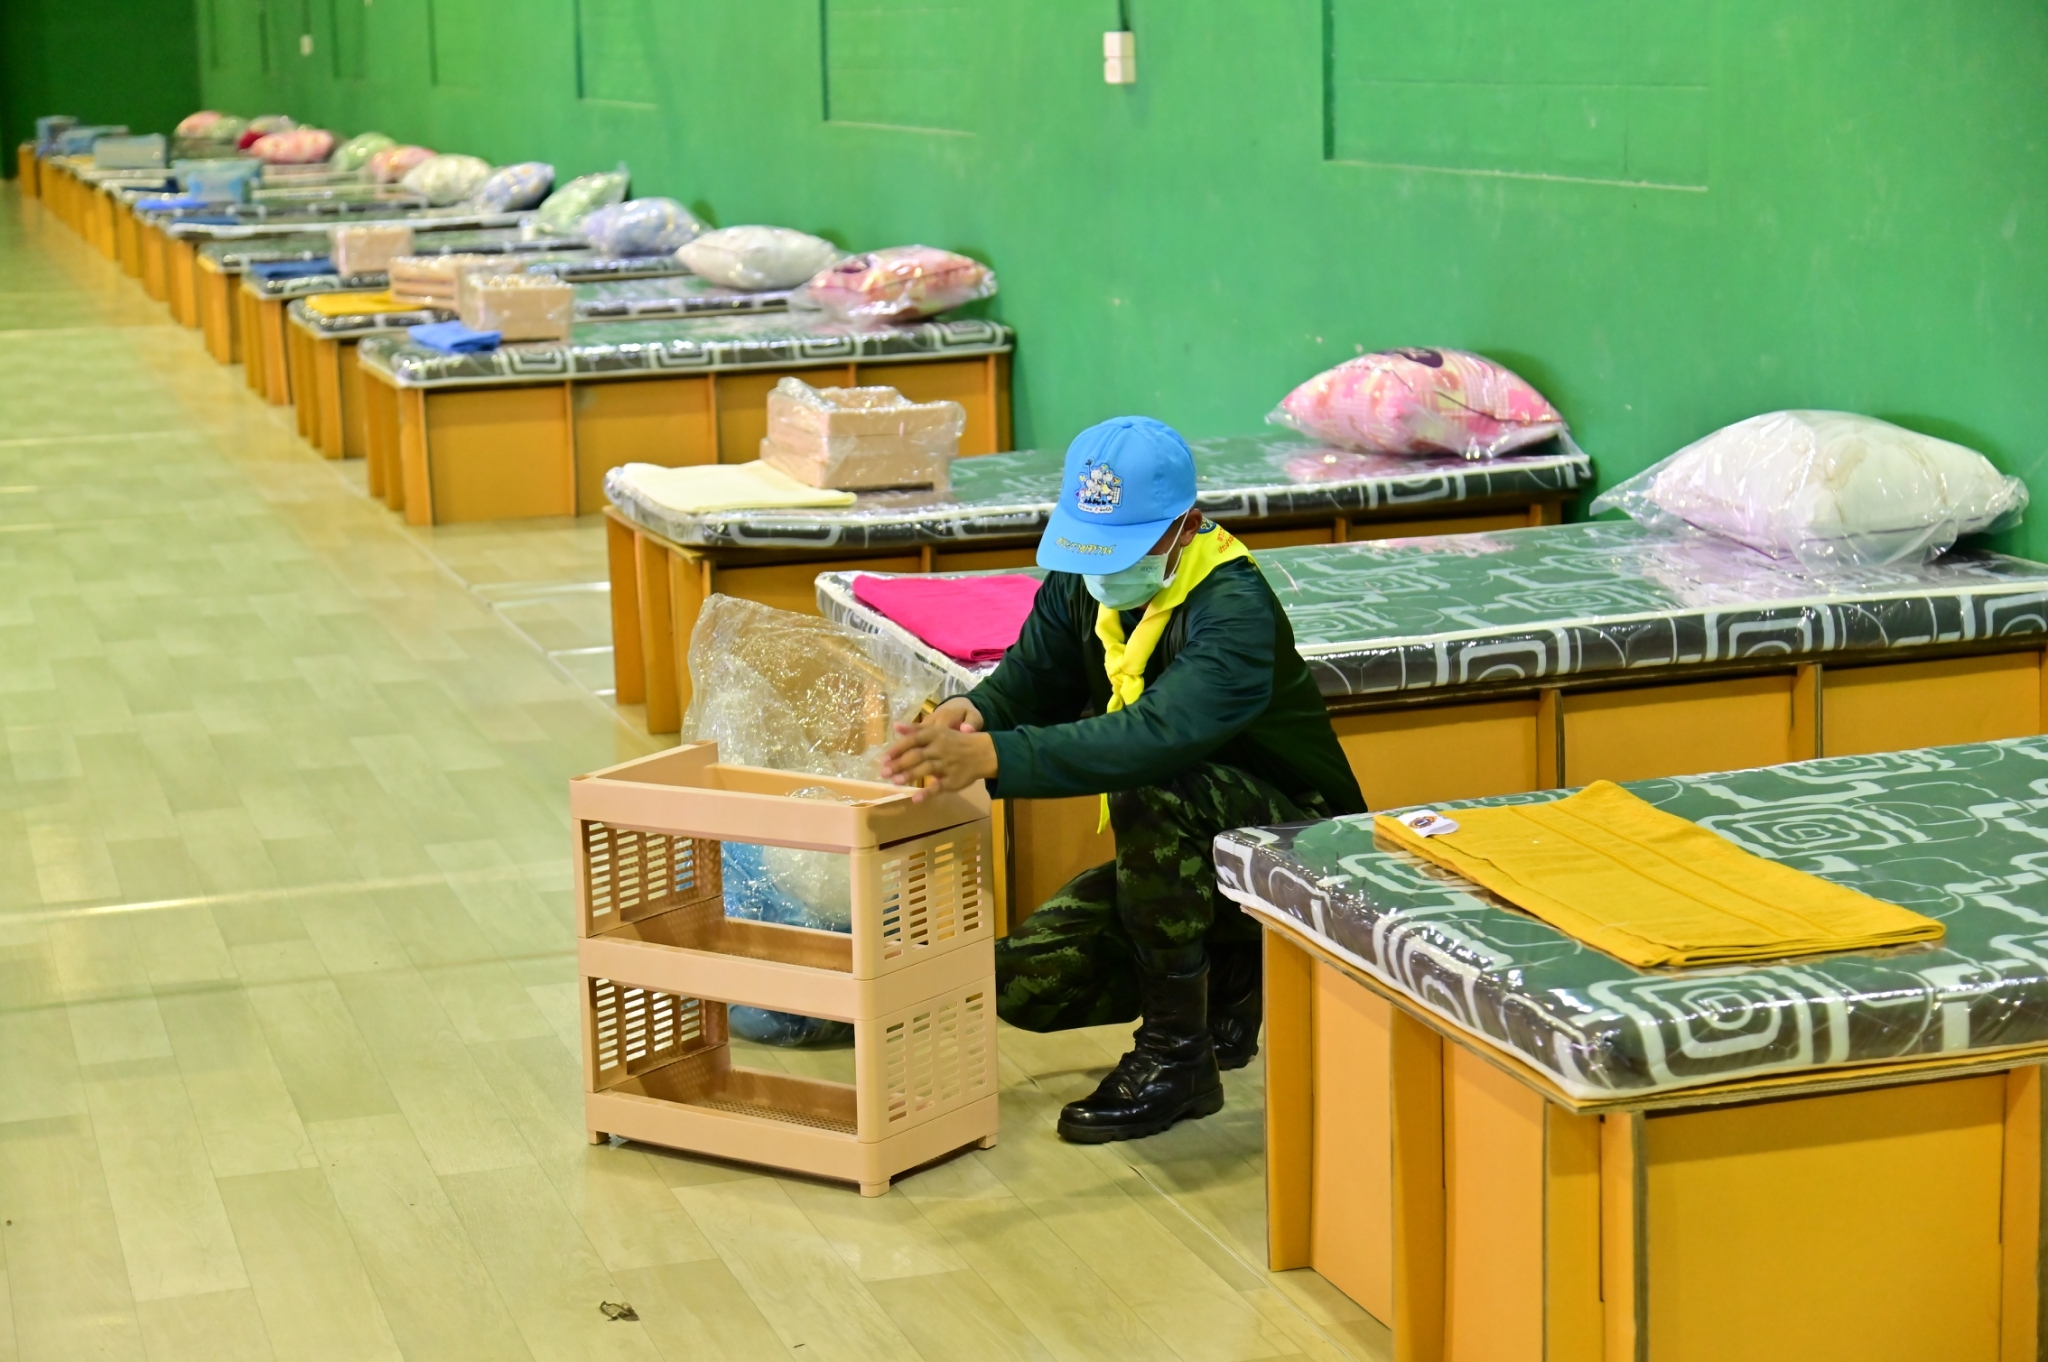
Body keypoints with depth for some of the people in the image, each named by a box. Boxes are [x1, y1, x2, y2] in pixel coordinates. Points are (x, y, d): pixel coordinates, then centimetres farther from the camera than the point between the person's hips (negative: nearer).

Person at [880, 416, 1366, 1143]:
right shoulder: (1081, 580, -4)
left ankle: (1176, 1057, -22)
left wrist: (991, 756, -56)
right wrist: (970, 714, -32)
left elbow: (1159, 733, -46)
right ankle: (1229, 978, 15)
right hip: (1184, 859, 8)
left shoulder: (1235, 610, -29)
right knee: (1024, 984, -7)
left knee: (1153, 784, -37)